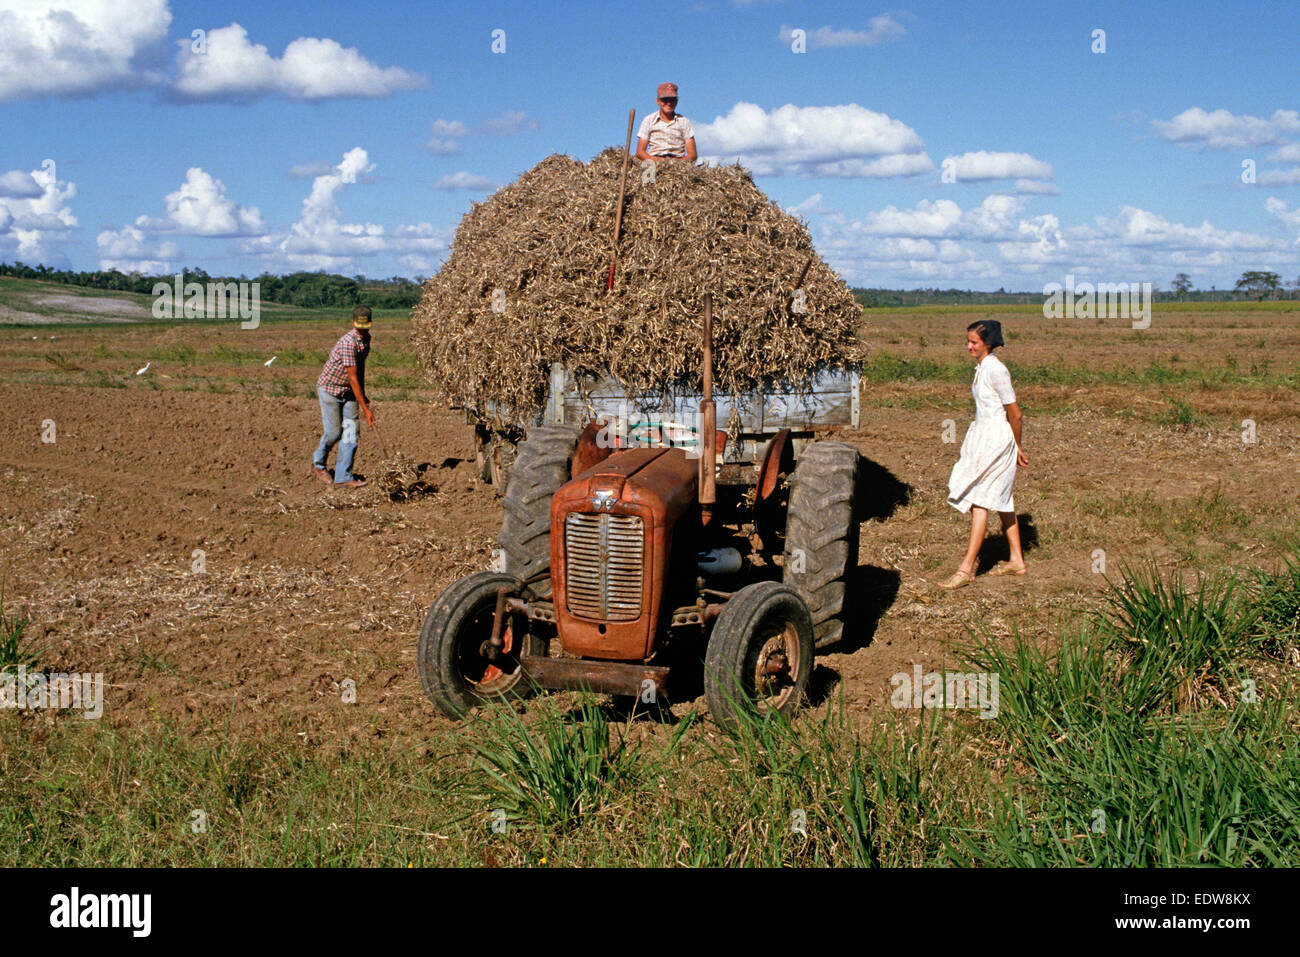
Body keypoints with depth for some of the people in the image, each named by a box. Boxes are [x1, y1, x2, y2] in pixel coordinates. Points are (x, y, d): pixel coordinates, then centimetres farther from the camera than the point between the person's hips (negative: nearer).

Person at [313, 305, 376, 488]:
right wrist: (365, 409, -28)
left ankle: (343, 477, -1)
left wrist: (363, 394, 21)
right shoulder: (348, 343, -27)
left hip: (349, 391, 7)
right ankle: (319, 462, 30)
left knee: (351, 431, -2)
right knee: (334, 432, 1)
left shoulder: (366, 338, 1)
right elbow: (353, 378, -28)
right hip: (330, 389, -7)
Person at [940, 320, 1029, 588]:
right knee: (1001, 500, 15)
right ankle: (1016, 560, 24)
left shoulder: (995, 370, -19)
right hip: (984, 436, 10)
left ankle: (967, 568, -8)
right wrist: (1014, 448, 17)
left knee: (980, 500, -9)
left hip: (996, 439, -10)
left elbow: (1015, 414, -14)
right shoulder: (983, 367, 9)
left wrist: (1017, 447, -3)